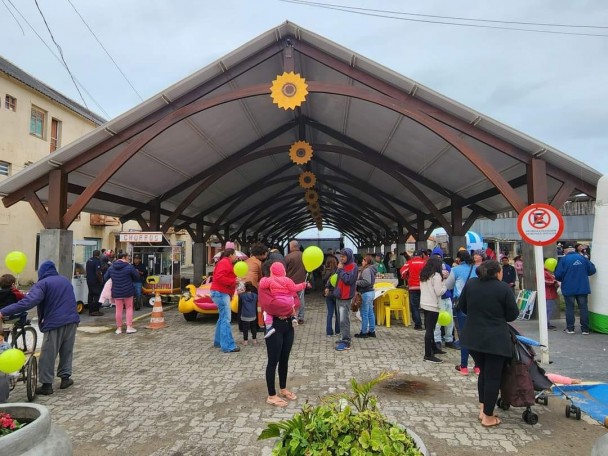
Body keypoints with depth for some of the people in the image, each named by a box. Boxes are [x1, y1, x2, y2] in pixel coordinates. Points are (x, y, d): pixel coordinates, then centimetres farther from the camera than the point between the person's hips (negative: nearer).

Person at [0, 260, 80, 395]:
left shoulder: (42, 284, -4)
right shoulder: (66, 281, 19)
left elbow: (29, 301, -20)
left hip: (55, 323, -6)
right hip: (71, 320, 6)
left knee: (48, 355, 3)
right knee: (67, 351, 18)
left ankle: (47, 385, 6)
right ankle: (65, 377, 21)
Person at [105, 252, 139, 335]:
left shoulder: (111, 267, 2)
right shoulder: (129, 266, -11)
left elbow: (105, 277, 11)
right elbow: (137, 276, -4)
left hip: (116, 292, 3)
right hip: (128, 291, -3)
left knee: (118, 310, 8)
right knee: (129, 308, 9)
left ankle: (119, 328, 13)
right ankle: (129, 327, 6)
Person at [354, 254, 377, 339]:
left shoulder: (366, 270, -16)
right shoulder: (371, 269, 14)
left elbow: (366, 282, -25)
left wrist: (356, 282, -13)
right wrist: (358, 281, 6)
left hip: (366, 293, -10)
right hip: (371, 292, 10)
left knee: (364, 314, -2)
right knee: (370, 313, 14)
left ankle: (364, 332, 6)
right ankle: (372, 331, 20)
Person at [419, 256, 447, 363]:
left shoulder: (423, 274, 9)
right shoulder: (436, 275, -15)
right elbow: (439, 292, -16)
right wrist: (445, 283, 1)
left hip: (424, 304, 8)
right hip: (433, 305, -8)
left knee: (429, 328, 19)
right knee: (430, 329, -5)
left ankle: (433, 348, 33)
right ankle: (428, 355, -2)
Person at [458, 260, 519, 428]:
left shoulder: (470, 283, 2)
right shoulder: (504, 288, -11)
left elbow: (463, 307, 11)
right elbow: (512, 315, -4)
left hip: (473, 337, 5)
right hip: (495, 339, -5)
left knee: (483, 372, 22)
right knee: (493, 376, 7)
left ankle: (482, 410, 27)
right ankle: (488, 417, 15)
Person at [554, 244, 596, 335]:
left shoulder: (564, 259, -9)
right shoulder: (583, 258, 0)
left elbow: (558, 274, -14)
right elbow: (592, 270, 1)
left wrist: (563, 280, 9)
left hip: (569, 288, -2)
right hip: (583, 288, 2)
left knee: (570, 308, 7)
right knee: (583, 308, 8)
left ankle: (570, 328, 10)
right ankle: (585, 329, 10)